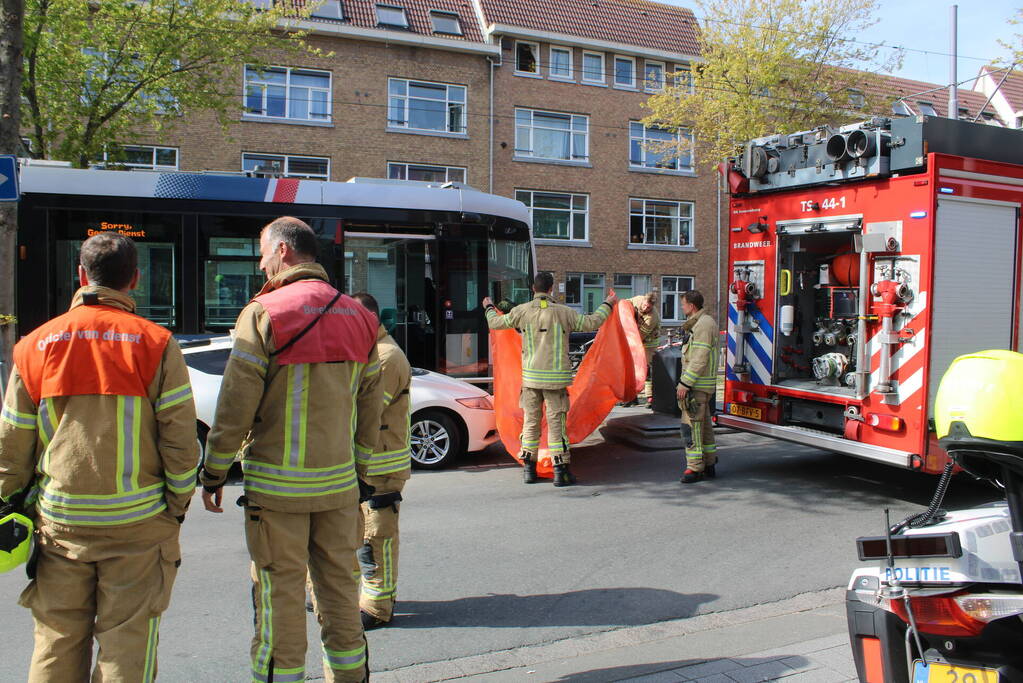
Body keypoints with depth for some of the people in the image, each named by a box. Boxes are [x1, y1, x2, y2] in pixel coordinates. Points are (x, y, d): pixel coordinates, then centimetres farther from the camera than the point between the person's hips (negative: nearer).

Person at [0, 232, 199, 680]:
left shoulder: (36, 345, 3)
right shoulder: (156, 344, -6)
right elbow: (180, 438, -8)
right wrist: (177, 506, 3)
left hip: (60, 521, 3)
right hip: (137, 523, -2)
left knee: (57, 643, 16)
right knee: (128, 643, 7)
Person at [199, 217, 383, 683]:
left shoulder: (264, 313, -10)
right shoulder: (358, 317, 7)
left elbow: (234, 408, -11)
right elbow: (369, 411, 10)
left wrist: (214, 474, 0)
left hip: (276, 486, -5)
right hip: (338, 484, 5)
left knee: (280, 599, 6)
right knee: (340, 592, 15)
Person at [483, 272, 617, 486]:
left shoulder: (522, 311, -1)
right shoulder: (563, 312, -5)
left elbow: (495, 323, 11)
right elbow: (591, 323, 2)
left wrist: (489, 307, 32)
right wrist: (607, 305, 17)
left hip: (530, 377, 2)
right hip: (556, 378, -2)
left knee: (531, 422, 11)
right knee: (556, 423, 2)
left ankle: (528, 469, 16)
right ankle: (560, 470, 4)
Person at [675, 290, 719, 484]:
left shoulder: (703, 324, -16)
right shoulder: (707, 321, 18)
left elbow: (700, 359, -23)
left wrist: (685, 383, -22)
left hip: (697, 385, -11)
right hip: (705, 385, 11)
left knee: (691, 425, -8)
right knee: (704, 424, 15)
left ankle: (695, 468, -5)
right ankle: (709, 464, 22)